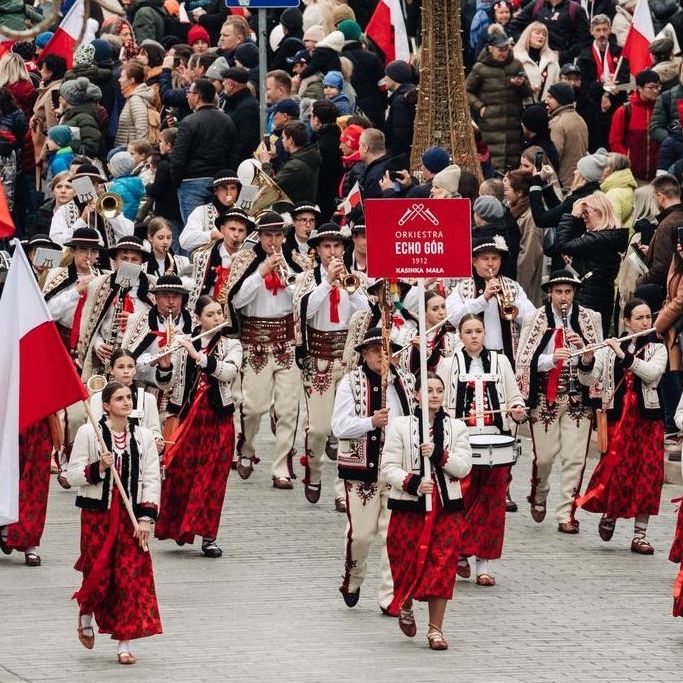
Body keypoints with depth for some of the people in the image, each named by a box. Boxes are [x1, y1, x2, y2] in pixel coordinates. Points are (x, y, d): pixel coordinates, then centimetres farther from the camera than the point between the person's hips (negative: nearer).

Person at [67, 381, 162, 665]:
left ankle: (124, 643, 3)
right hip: (97, 514, -2)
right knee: (99, 575, -4)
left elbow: (152, 480, 3)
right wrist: (97, 468, -20)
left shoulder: (143, 436, 5)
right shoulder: (89, 433, -3)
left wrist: (146, 517, -6)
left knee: (132, 577, -3)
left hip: (131, 516, 2)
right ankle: (86, 614, 30)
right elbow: (72, 475, -1)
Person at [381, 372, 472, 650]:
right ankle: (405, 607, 34)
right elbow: (388, 468, -4)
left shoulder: (456, 428, 7)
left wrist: (439, 455, -17)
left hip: (446, 507, 2)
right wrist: (412, 483, -20)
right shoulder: (400, 426, 0)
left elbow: (464, 467, -1)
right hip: (409, 506, -2)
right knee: (409, 564, 2)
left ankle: (436, 629, 3)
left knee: (442, 567, -3)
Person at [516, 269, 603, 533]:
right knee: (544, 455, 2)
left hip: (578, 398, 1)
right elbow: (524, 360, -5)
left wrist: (583, 346, -16)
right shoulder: (536, 320, 0)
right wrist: (551, 358, -22)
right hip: (545, 397, -1)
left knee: (574, 458, -2)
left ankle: (567, 515, 5)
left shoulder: (589, 319, 4)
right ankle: (539, 496, 32)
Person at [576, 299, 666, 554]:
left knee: (646, 475, -2)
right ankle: (609, 514, 21)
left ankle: (639, 536, 4)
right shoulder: (609, 348, 5)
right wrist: (586, 360, -21)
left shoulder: (657, 349, 6)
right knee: (616, 470, -9)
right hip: (616, 417, -1)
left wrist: (624, 355, -19)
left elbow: (652, 373, -14)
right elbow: (589, 380, -1)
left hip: (647, 417, 1)